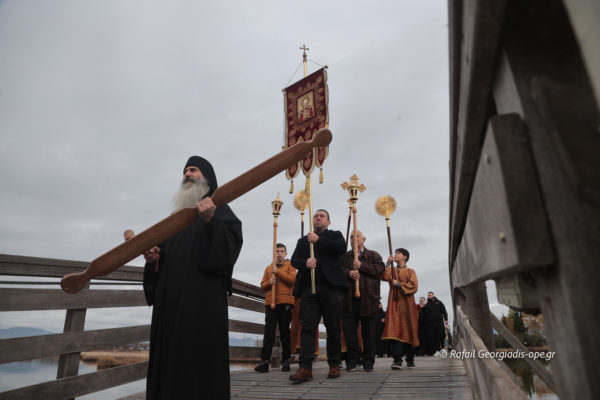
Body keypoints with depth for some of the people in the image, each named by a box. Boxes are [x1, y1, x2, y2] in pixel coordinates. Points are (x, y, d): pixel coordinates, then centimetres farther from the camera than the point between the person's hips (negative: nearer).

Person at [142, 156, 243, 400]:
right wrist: (153, 258, 3)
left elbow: (230, 249, -12)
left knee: (199, 367, -6)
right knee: (168, 363, 9)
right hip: (170, 303, 7)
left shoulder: (220, 210, 5)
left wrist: (210, 222, -27)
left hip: (202, 301, -7)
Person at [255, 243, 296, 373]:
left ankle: (286, 360, 10)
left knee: (285, 331, 2)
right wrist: (269, 282, -6)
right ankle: (264, 361, -5)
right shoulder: (268, 268, 19)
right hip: (270, 302, 2)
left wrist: (278, 272, -12)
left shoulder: (289, 265, 11)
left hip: (285, 302, -2)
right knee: (269, 331, -5)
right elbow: (262, 285, 16)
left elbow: (292, 279, -5)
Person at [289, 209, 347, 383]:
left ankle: (334, 365, 16)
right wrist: (305, 263, -11)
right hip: (308, 288, 2)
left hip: (331, 287, -2)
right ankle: (305, 368, -6)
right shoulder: (303, 240, 23)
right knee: (307, 327, -5)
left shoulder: (335, 235, 15)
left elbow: (341, 248, -7)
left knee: (333, 328, 4)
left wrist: (318, 240, -8)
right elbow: (294, 259, 11)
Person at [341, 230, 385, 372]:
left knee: (369, 330, 3)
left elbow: (380, 269, -4)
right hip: (349, 298, 2)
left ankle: (368, 361, 15)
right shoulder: (345, 256, 18)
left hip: (368, 298, -1)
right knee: (349, 329, -1)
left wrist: (362, 266, -9)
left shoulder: (373, 255, 12)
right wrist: (349, 273, -14)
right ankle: (353, 360, 10)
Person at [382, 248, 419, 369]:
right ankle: (397, 360, -19)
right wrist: (388, 263, -7)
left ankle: (410, 359, 16)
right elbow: (384, 276, -3)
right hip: (394, 303, 1)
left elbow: (414, 286, -4)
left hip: (407, 304, -1)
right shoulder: (391, 270, 18)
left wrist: (398, 284, -8)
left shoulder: (410, 271, 11)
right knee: (395, 329, -14)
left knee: (408, 330, 2)